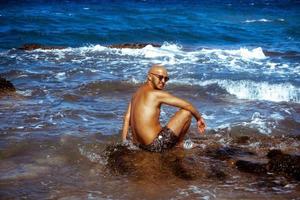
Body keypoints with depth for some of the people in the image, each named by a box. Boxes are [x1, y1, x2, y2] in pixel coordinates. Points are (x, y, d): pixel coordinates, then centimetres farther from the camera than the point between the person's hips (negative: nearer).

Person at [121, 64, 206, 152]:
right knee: (187, 112, -2)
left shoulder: (138, 92, 12)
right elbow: (187, 105, -9)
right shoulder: (157, 94, -11)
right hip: (156, 145, -9)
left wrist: (124, 141, 15)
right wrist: (199, 118, 7)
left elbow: (127, 117, 12)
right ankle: (179, 144, 14)